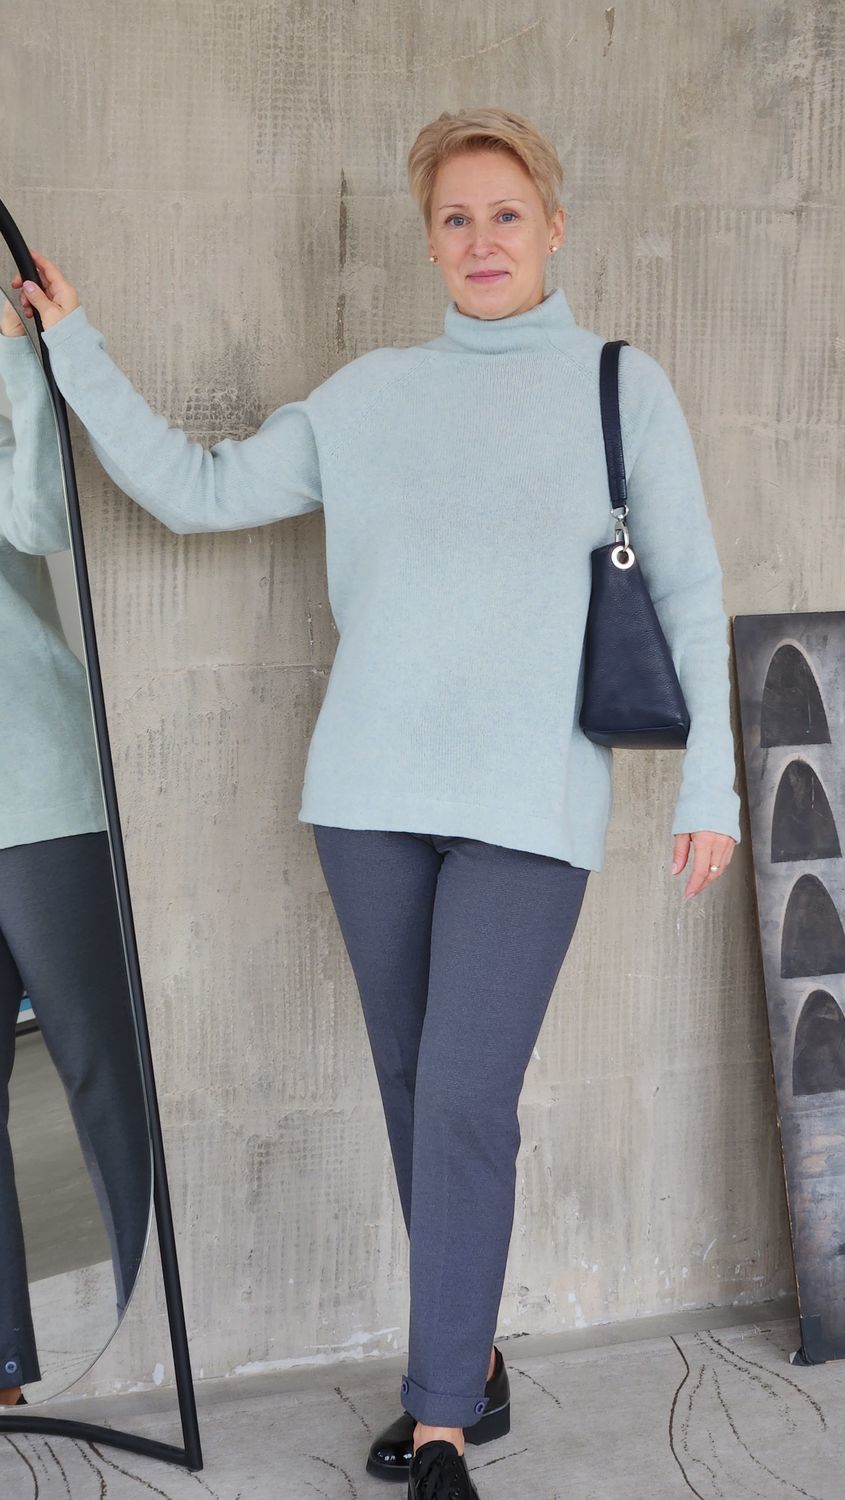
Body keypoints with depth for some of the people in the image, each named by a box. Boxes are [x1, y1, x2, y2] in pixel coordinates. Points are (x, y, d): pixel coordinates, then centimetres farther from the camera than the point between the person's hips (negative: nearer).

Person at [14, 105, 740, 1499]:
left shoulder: (620, 386, 4)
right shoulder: (370, 394, 10)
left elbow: (689, 590, 5)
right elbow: (197, 487, 11)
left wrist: (709, 780, 0)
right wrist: (74, 345, 8)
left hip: (530, 804, -3)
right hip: (372, 792, 3)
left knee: (465, 1106, -11)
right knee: (414, 1094, 10)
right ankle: (470, 1366, 27)